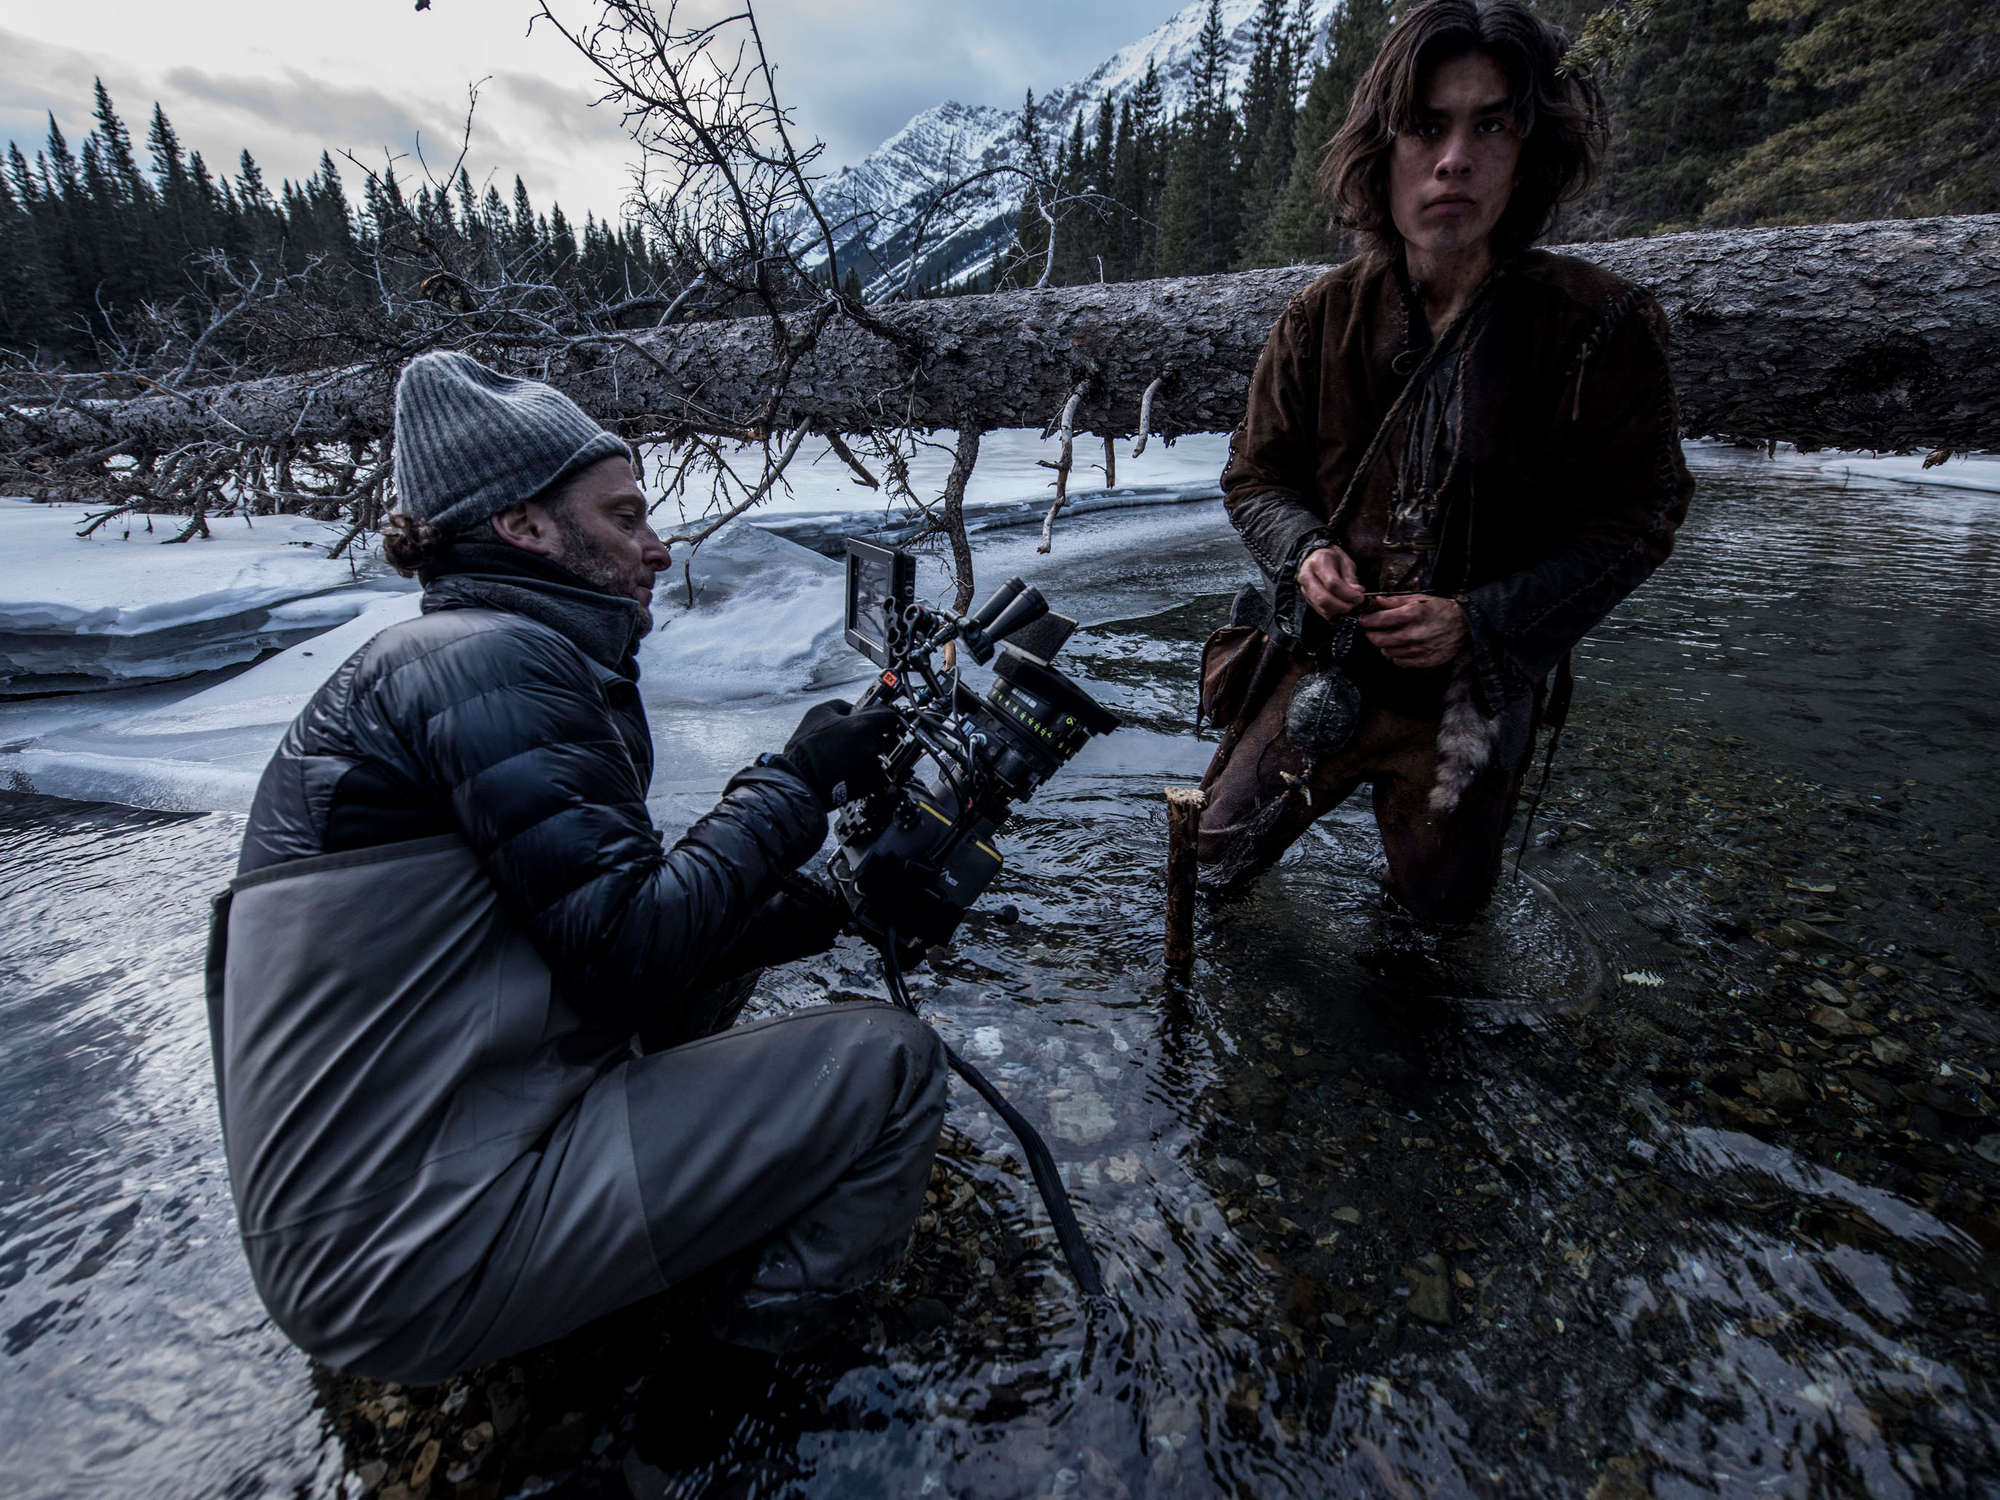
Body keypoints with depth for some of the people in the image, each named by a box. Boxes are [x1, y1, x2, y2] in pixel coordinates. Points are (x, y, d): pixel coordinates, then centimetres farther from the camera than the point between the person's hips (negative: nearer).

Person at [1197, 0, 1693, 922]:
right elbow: (1256, 476, 2)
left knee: (1442, 905, 18)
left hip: (1474, 692, -1)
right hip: (1322, 664, 2)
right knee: (1217, 863, 11)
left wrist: (1478, 619, -23)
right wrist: (1308, 549, -20)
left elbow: (1635, 520, -9)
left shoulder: (1601, 330, -14)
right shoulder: (1325, 317, -7)